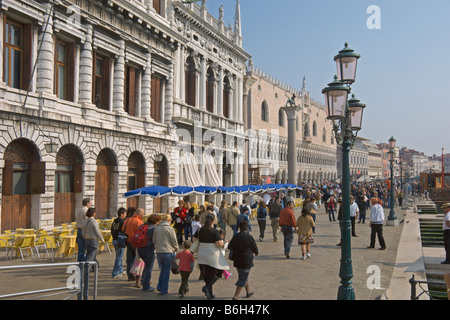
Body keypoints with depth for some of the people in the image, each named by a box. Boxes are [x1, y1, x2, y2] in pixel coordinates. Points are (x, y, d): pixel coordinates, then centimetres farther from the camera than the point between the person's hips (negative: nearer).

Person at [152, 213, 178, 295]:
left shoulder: (156, 228, 4)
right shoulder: (170, 228, -10)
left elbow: (154, 240, 11)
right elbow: (174, 241, -6)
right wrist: (176, 248, 12)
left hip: (158, 251, 4)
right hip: (168, 252, -4)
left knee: (163, 269, 21)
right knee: (166, 271, 6)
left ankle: (159, 287, 17)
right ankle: (164, 290, 11)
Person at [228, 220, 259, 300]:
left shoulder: (235, 237, -1)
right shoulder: (249, 237, -16)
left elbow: (230, 247, 9)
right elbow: (255, 248, -5)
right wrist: (256, 253, 18)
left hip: (237, 261, 6)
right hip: (246, 261, -6)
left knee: (244, 276, 24)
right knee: (242, 279, 2)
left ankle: (249, 292, 39)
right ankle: (235, 297, -1)